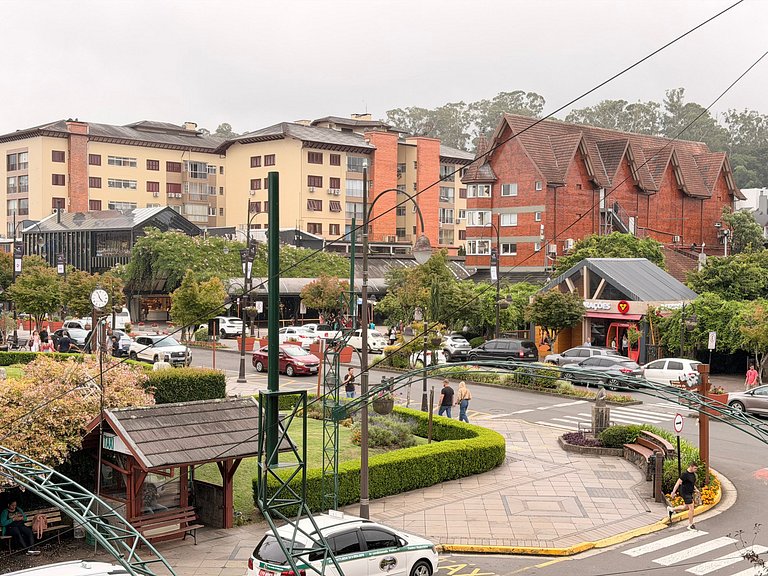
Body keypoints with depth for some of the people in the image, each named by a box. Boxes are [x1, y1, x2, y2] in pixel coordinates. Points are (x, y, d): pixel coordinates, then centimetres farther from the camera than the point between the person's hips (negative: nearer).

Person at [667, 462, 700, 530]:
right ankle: (690, 525, 4)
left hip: (690, 493, 9)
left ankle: (671, 509, 36)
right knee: (691, 508, -7)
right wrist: (673, 492, -19)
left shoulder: (693, 474, 7)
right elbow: (678, 483, -18)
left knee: (686, 507, 20)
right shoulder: (685, 474, -19)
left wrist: (695, 489, 9)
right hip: (685, 493, -9)